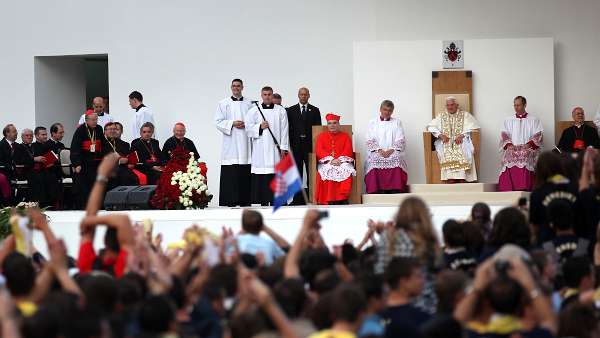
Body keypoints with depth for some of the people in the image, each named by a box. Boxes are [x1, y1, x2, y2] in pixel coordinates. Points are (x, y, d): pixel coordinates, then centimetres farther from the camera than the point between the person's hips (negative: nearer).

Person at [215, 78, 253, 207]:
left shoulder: (249, 104, 13)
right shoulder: (223, 104, 8)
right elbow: (218, 122, 2)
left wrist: (246, 124, -7)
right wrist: (232, 124, -11)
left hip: (245, 142, 2)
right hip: (230, 143, -2)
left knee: (245, 174, -2)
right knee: (230, 173, -8)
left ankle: (245, 200, 3)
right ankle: (231, 201, -7)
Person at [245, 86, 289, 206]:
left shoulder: (280, 111, 9)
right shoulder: (253, 111, 9)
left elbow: (284, 130, 5)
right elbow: (248, 128, 7)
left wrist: (283, 147, -1)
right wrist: (260, 127, -8)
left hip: (275, 148, 0)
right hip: (260, 150, 0)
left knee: (275, 176, -4)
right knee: (261, 177, -4)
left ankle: (274, 201, -1)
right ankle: (263, 202, 0)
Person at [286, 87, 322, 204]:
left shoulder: (315, 110, 10)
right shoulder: (291, 110, 9)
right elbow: (289, 128, 5)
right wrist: (290, 144, -4)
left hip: (310, 145, 0)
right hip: (296, 145, 0)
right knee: (297, 173, 2)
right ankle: (298, 198, 5)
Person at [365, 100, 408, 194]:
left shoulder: (397, 122, 18)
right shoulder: (373, 123, 17)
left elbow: (400, 141, 8)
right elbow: (370, 141, 7)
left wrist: (391, 150, -10)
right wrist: (380, 151, -11)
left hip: (393, 152, 0)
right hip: (377, 152, 0)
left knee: (396, 160, -33)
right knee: (375, 161, -33)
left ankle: (395, 192, -37)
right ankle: (378, 191, -36)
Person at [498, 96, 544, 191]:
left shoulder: (534, 120, 14)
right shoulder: (508, 120, 20)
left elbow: (538, 135, 5)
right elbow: (504, 135, 13)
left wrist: (529, 144, -12)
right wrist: (508, 144, -7)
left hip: (528, 151, -2)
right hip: (511, 152, 2)